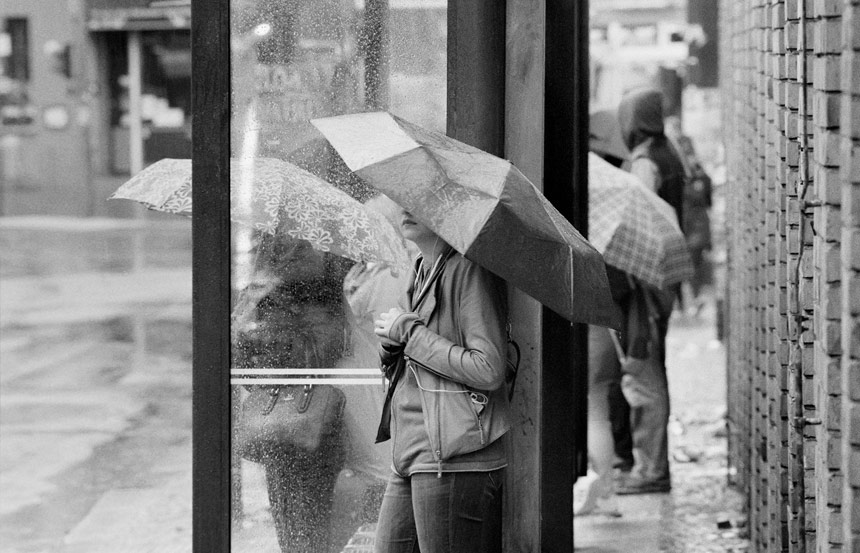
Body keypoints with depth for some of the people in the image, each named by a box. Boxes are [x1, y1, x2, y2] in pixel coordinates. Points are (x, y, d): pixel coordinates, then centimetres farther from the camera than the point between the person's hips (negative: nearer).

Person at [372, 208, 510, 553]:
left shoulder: (468, 269, -8)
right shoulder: (423, 272, 19)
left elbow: (489, 371, -17)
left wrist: (409, 331, -9)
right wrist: (391, 348, 0)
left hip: (454, 462, -9)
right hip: (409, 461, 9)